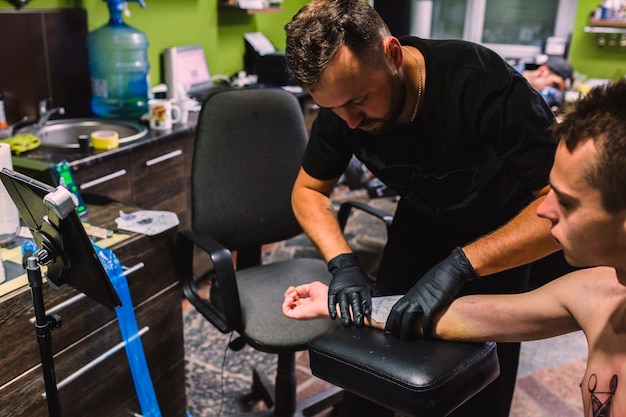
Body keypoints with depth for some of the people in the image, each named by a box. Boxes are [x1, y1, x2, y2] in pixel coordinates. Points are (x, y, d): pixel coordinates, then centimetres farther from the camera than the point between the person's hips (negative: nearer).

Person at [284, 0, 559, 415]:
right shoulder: (344, 94, -21)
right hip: (422, 222, 3)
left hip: (501, 229, -3)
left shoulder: (483, 83, -37)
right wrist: (344, 263, -26)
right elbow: (309, 190, -10)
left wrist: (459, 264, -43)